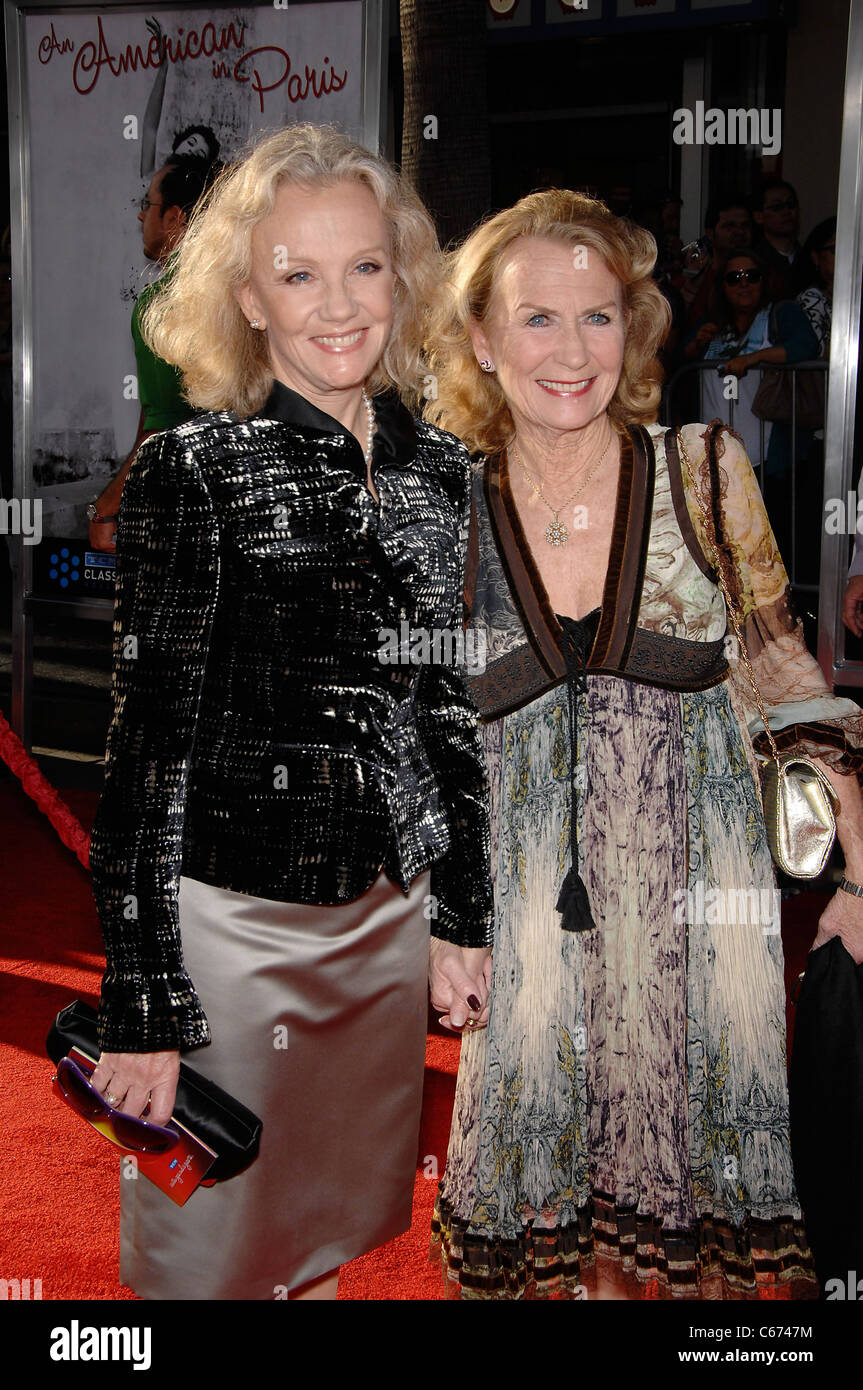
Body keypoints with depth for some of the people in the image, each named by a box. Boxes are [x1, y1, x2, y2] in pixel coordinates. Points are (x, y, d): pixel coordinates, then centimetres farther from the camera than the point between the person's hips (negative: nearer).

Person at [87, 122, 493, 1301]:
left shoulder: (439, 468, 4)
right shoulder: (192, 473, -12)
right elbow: (150, 745, -12)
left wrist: (462, 917, 13)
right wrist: (144, 1012, -12)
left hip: (389, 914, 5)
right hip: (235, 922, -5)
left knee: (337, 1241, 21)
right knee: (219, 1250, 13)